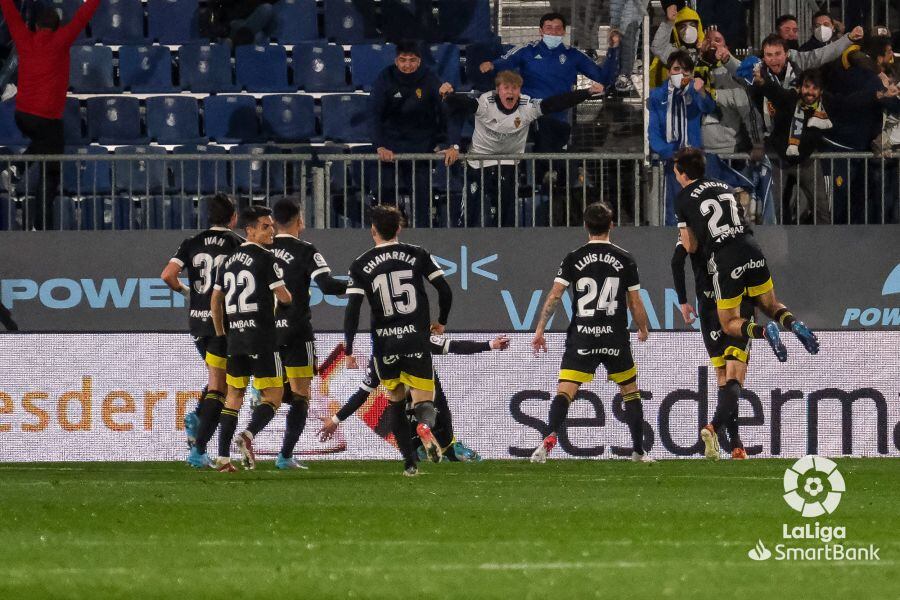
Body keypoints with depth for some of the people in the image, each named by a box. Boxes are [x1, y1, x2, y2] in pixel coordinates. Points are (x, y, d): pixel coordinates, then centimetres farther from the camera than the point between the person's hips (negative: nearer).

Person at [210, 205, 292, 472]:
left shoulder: (229, 261, 13)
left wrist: (220, 334, 26)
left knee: (234, 396, 12)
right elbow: (284, 297, -8)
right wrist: (292, 297, 15)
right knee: (273, 395, -1)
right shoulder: (266, 259, -9)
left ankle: (223, 458, 5)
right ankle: (248, 435, -26)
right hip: (262, 338, -6)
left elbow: (215, 301, 17)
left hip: (235, 338, 6)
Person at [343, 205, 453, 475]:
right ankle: (425, 425, -36)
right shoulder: (417, 255, 3)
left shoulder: (361, 265, 0)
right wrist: (441, 322, 18)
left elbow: (352, 309, -6)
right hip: (417, 341, 0)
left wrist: (349, 350, -2)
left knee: (396, 403, 18)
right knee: (424, 402, 1)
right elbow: (445, 290, 1)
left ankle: (408, 462, 10)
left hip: (384, 345, 0)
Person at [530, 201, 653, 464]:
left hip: (581, 337, -1)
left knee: (564, 391, -6)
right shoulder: (625, 260, 2)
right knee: (630, 391, 17)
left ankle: (549, 438, -29)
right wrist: (644, 329, 23)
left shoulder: (573, 259, 1)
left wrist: (539, 330, 1)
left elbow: (554, 296, -4)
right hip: (615, 338, 1)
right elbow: (635, 302, 6)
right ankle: (639, 450, 17)